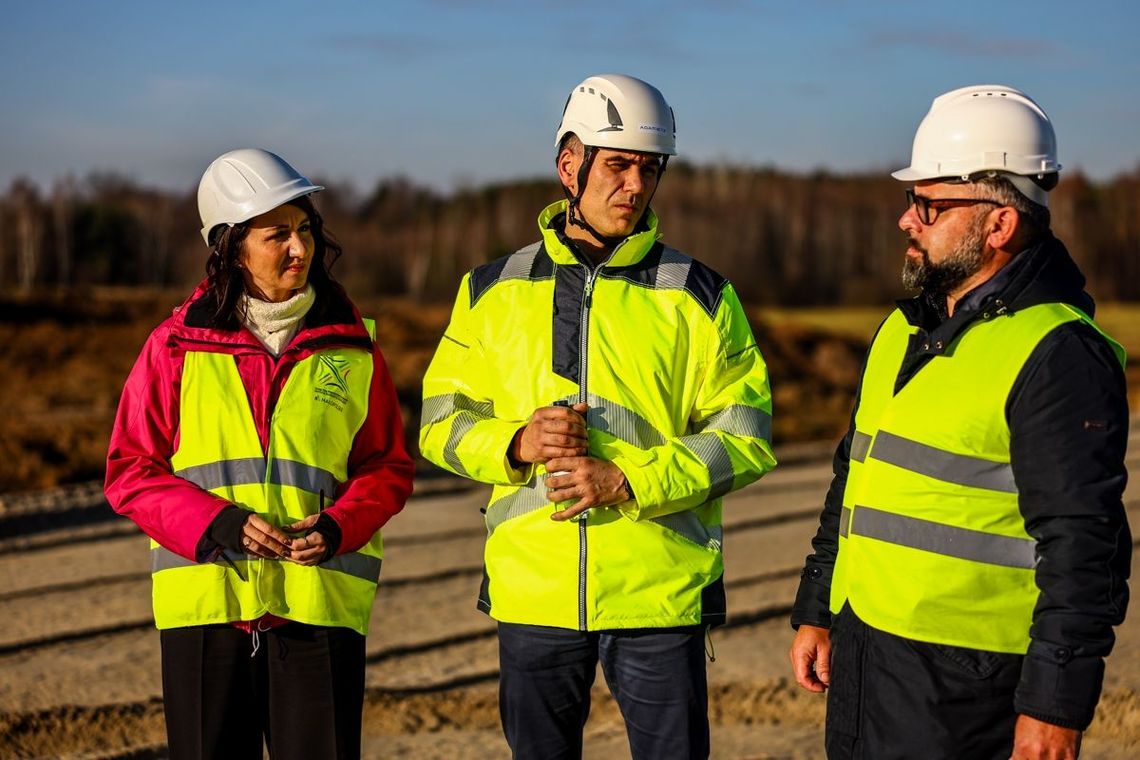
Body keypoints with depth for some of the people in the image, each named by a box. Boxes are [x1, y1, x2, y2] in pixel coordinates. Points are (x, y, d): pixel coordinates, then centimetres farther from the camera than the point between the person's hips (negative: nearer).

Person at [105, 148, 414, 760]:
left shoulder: (352, 348, 7)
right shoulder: (177, 347, 4)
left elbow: (389, 467, 10)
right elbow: (130, 471, 3)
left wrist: (338, 528, -10)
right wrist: (217, 524, -12)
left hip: (320, 601, 0)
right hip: (204, 600, 0)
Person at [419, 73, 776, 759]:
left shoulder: (701, 297, 0)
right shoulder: (493, 292, 6)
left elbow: (746, 438, -4)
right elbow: (442, 420, 9)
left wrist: (626, 483, -16)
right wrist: (516, 443, -13)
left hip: (661, 594, -2)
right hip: (531, 593, 2)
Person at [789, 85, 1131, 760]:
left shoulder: (1058, 355, -14)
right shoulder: (907, 328, 13)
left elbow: (1083, 543, -18)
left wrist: (1056, 703, -20)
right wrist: (816, 611, 21)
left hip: (963, 682, -8)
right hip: (862, 653, 8)